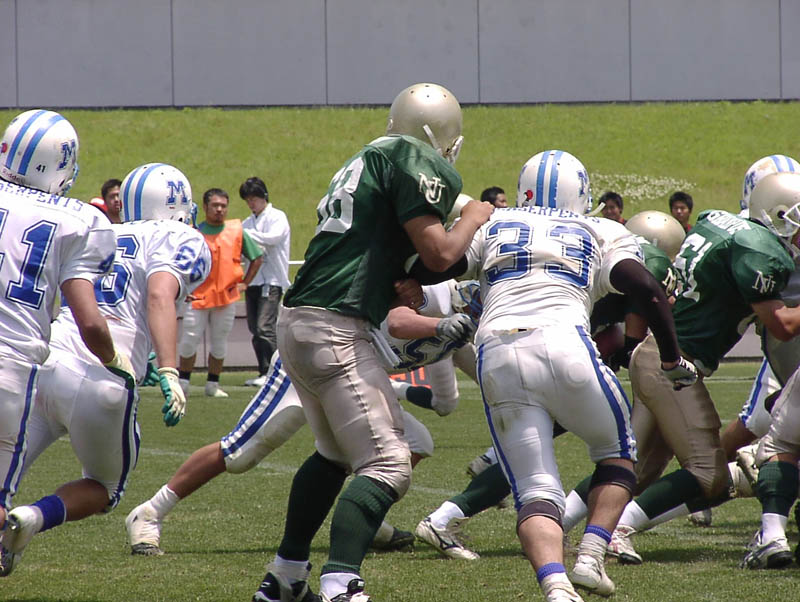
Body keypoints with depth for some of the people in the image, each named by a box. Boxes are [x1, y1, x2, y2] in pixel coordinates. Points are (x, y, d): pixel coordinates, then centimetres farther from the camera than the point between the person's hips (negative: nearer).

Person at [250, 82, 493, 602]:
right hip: (335, 330, -9)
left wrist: (397, 290, 14)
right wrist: (473, 220, 6)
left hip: (296, 322, 9)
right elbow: (439, 255, -11)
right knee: (388, 465, -11)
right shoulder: (416, 164, -6)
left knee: (336, 452, 26)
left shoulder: (369, 160, 21)